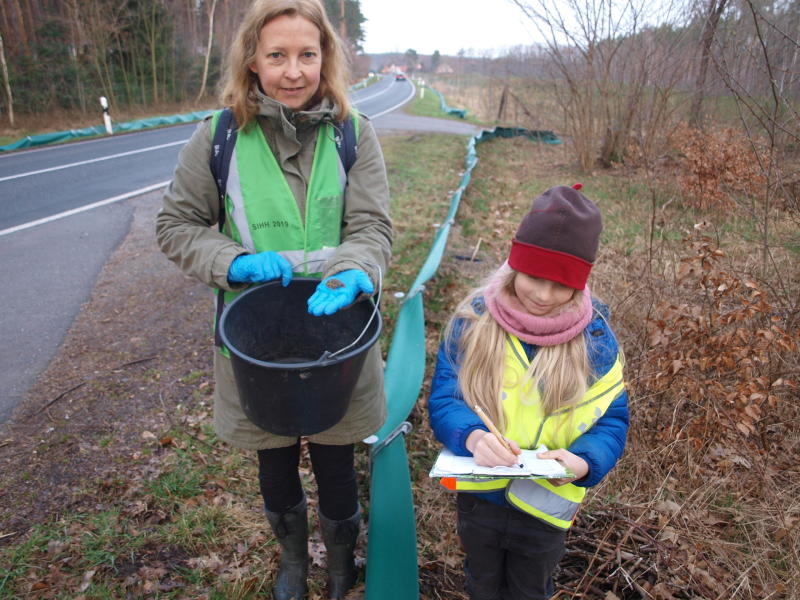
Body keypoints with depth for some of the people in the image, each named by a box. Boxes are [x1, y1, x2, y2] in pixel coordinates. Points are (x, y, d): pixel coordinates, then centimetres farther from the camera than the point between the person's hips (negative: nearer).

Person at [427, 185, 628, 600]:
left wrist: (583, 461, -31)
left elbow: (611, 419, -11)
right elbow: (443, 399, -16)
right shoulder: (472, 320, -17)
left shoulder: (594, 337, -15)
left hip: (546, 503, 0)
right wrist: (471, 436, -36)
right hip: (478, 493, 0)